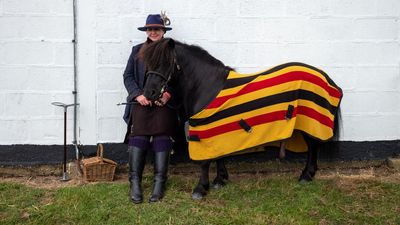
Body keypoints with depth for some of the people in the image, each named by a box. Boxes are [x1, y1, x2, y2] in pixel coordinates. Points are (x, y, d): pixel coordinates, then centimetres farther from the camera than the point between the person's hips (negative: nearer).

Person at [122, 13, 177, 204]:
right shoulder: (137, 50, 13)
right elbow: (128, 76, 8)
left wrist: (169, 94, -14)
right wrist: (138, 95, -7)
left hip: (164, 103, -1)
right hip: (141, 102, 1)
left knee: (162, 141, -1)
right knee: (137, 140, -4)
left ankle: (159, 183, 8)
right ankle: (135, 183, 2)